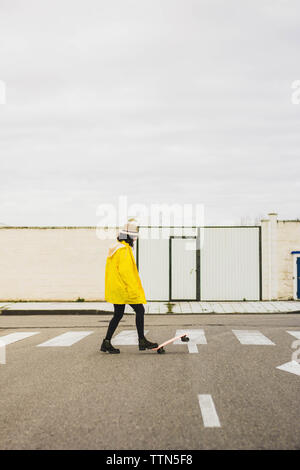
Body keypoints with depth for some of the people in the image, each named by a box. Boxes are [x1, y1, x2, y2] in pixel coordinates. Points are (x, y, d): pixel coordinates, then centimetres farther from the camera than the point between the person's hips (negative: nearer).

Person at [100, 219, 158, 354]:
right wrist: (133, 290, -23)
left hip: (116, 289, 10)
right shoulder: (124, 250, -16)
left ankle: (106, 343, 15)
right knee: (140, 310, 1)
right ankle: (142, 341, 7)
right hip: (124, 288, -10)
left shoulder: (115, 247, 16)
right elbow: (125, 271, -24)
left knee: (118, 315, 14)